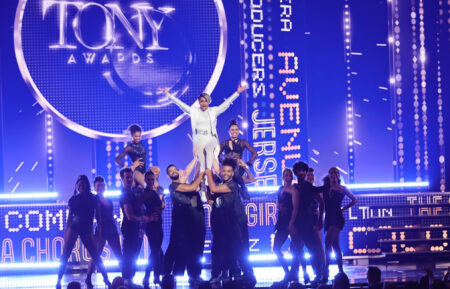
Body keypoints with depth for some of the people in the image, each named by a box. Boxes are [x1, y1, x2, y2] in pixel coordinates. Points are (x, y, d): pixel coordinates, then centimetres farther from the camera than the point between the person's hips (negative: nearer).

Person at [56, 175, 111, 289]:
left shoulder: (93, 199, 5)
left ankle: (106, 279, 8)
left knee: (96, 256, -1)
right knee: (65, 255, -5)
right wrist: (66, 232, 6)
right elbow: (69, 216, 10)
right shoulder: (73, 199, 7)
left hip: (87, 229, 0)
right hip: (73, 227, 0)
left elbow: (99, 215, 6)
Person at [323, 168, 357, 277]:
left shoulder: (342, 188, 2)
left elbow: (354, 200, 13)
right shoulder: (325, 188, 11)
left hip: (337, 217, -5)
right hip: (329, 217, 5)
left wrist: (343, 209, 6)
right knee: (334, 243, 8)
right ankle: (340, 269, 14)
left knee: (328, 241, -20)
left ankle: (326, 269, -21)